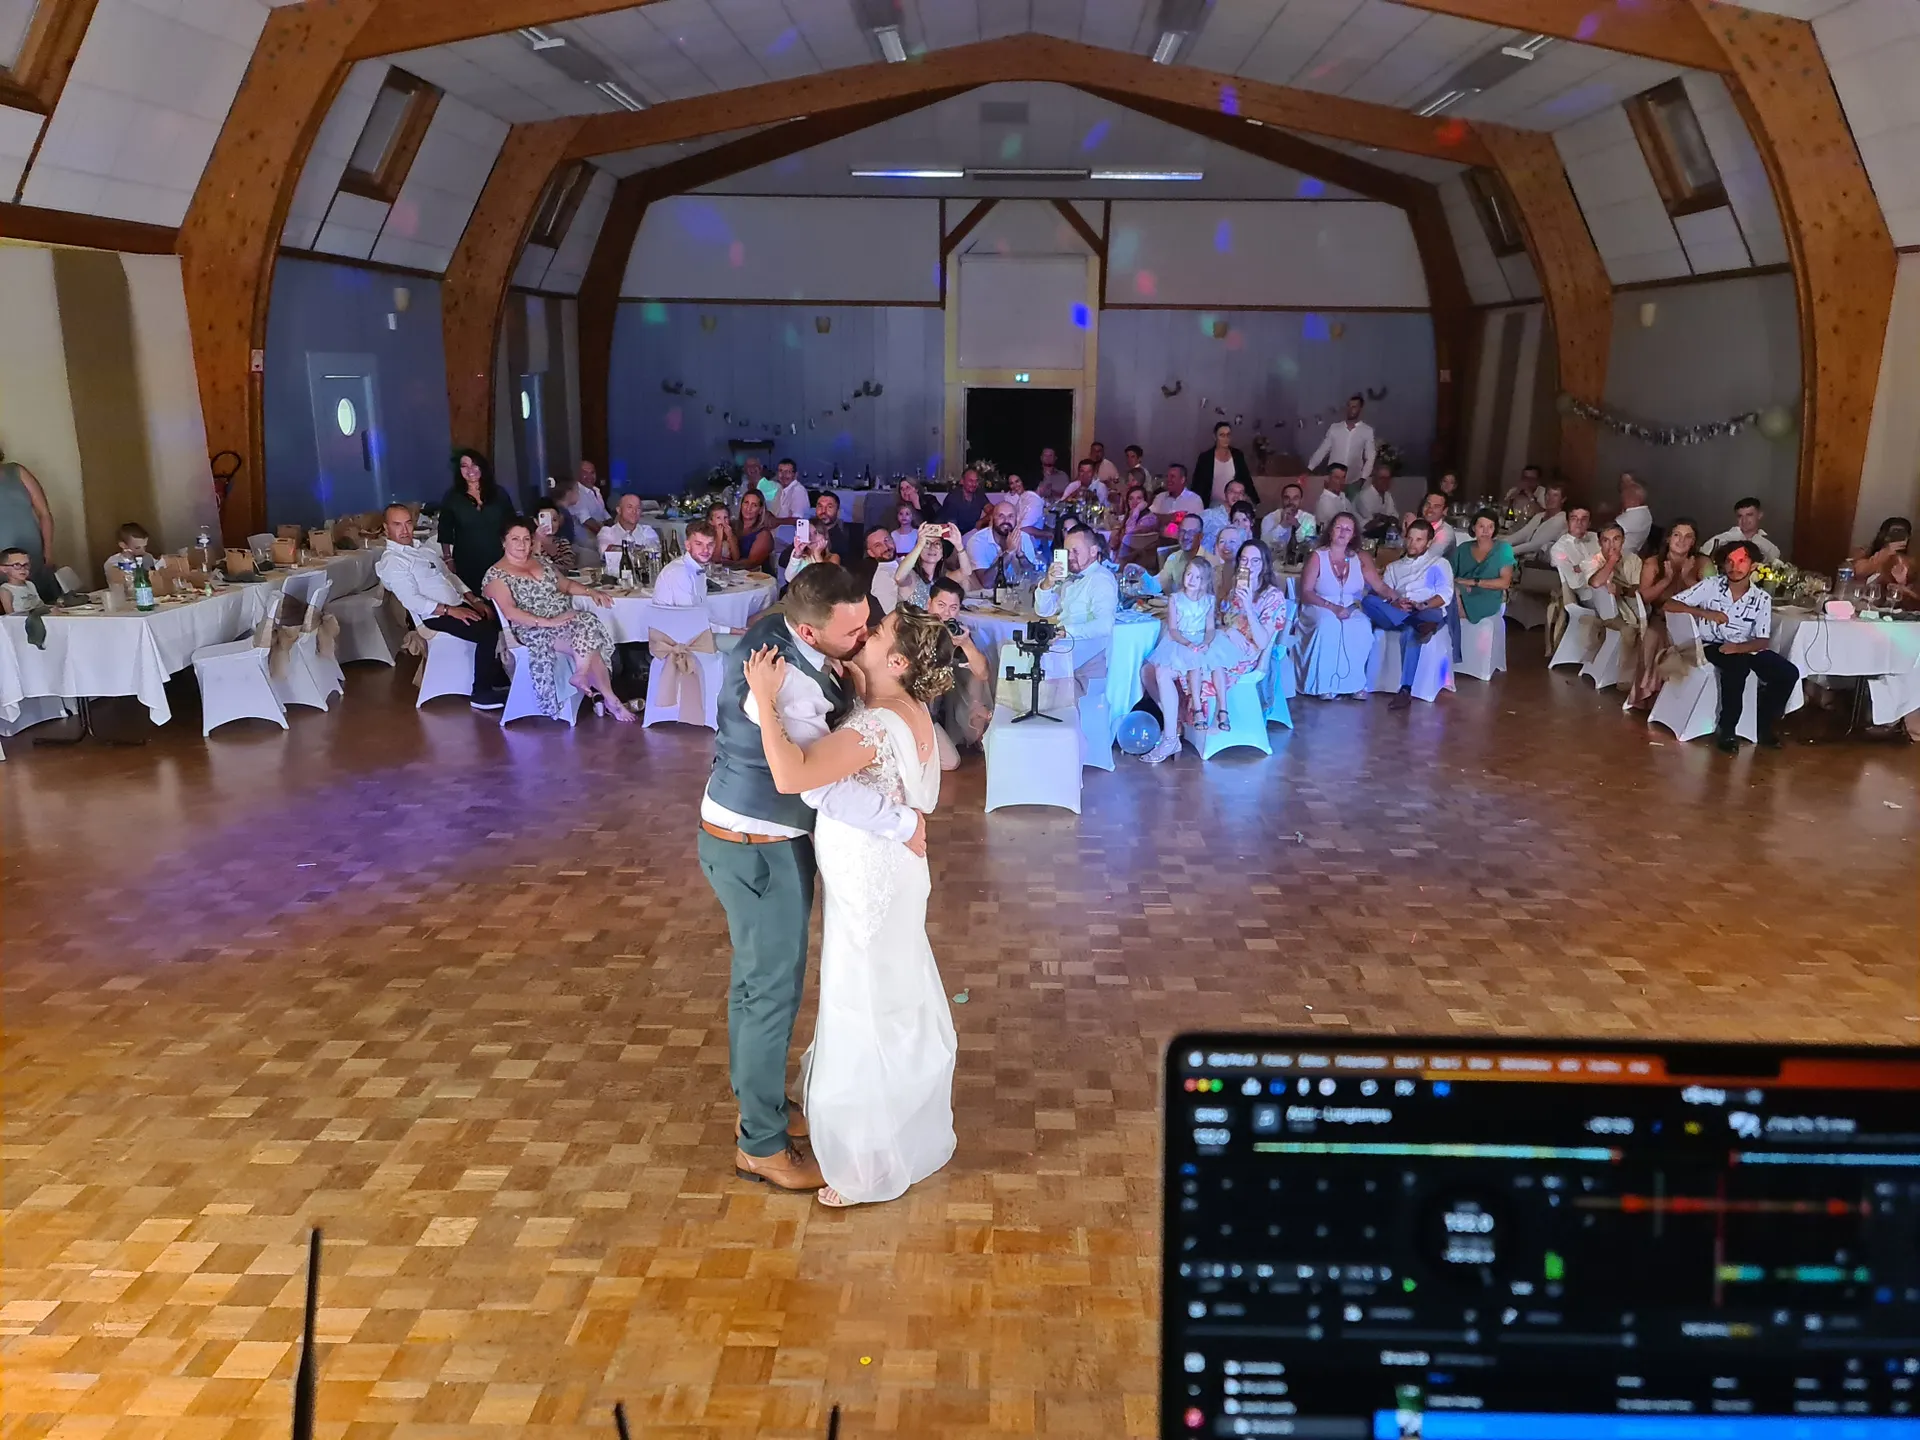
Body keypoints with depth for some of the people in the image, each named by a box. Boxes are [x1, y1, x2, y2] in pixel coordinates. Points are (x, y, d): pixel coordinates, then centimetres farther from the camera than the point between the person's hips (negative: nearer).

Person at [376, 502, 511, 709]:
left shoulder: (426, 550, 18)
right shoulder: (390, 562, -8)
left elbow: (451, 577, 20)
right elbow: (412, 601, -17)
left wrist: (474, 600, 4)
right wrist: (450, 610, -22)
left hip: (459, 606, 8)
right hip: (435, 616, -8)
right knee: (488, 632, -26)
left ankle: (501, 679, 2)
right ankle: (482, 693, -15)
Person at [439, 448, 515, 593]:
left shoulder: (499, 494, 7)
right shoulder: (451, 497, 4)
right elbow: (445, 533, 8)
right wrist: (449, 560, 2)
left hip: (498, 561, 1)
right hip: (467, 564, -1)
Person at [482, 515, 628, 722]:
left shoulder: (542, 561, 17)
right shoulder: (495, 575, -4)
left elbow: (566, 585, 27)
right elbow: (510, 612, -16)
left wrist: (591, 592, 7)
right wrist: (549, 622, -23)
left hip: (565, 618, 7)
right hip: (535, 630, -6)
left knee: (589, 625, -27)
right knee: (588, 637, -29)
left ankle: (581, 677, -13)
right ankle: (609, 698, -22)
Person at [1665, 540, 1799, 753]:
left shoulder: (1762, 598, -2)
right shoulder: (1711, 585, -7)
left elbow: (1762, 641, -6)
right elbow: (1670, 604, -12)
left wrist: (1738, 647, -27)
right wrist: (1706, 612, -24)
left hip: (1745, 649, 3)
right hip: (1712, 646, -3)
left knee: (1789, 673, -18)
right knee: (1738, 665, -36)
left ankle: (1763, 726, 2)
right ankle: (1726, 729, -22)